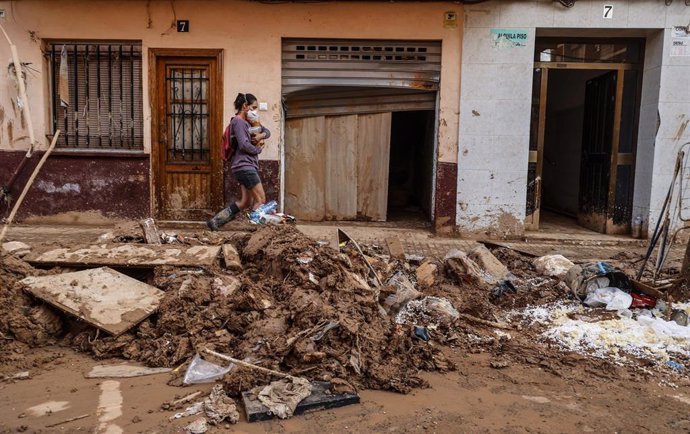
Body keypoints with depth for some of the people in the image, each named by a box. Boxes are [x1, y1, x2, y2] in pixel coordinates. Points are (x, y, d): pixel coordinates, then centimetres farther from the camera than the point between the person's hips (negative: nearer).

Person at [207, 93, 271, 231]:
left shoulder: (247, 122, 20)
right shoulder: (238, 121, -9)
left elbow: (267, 131, 23)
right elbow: (244, 144, -20)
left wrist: (261, 135, 0)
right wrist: (258, 149, -3)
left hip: (247, 166, 10)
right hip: (244, 166, -10)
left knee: (246, 202, 9)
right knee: (260, 200, -9)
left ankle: (215, 221, 12)